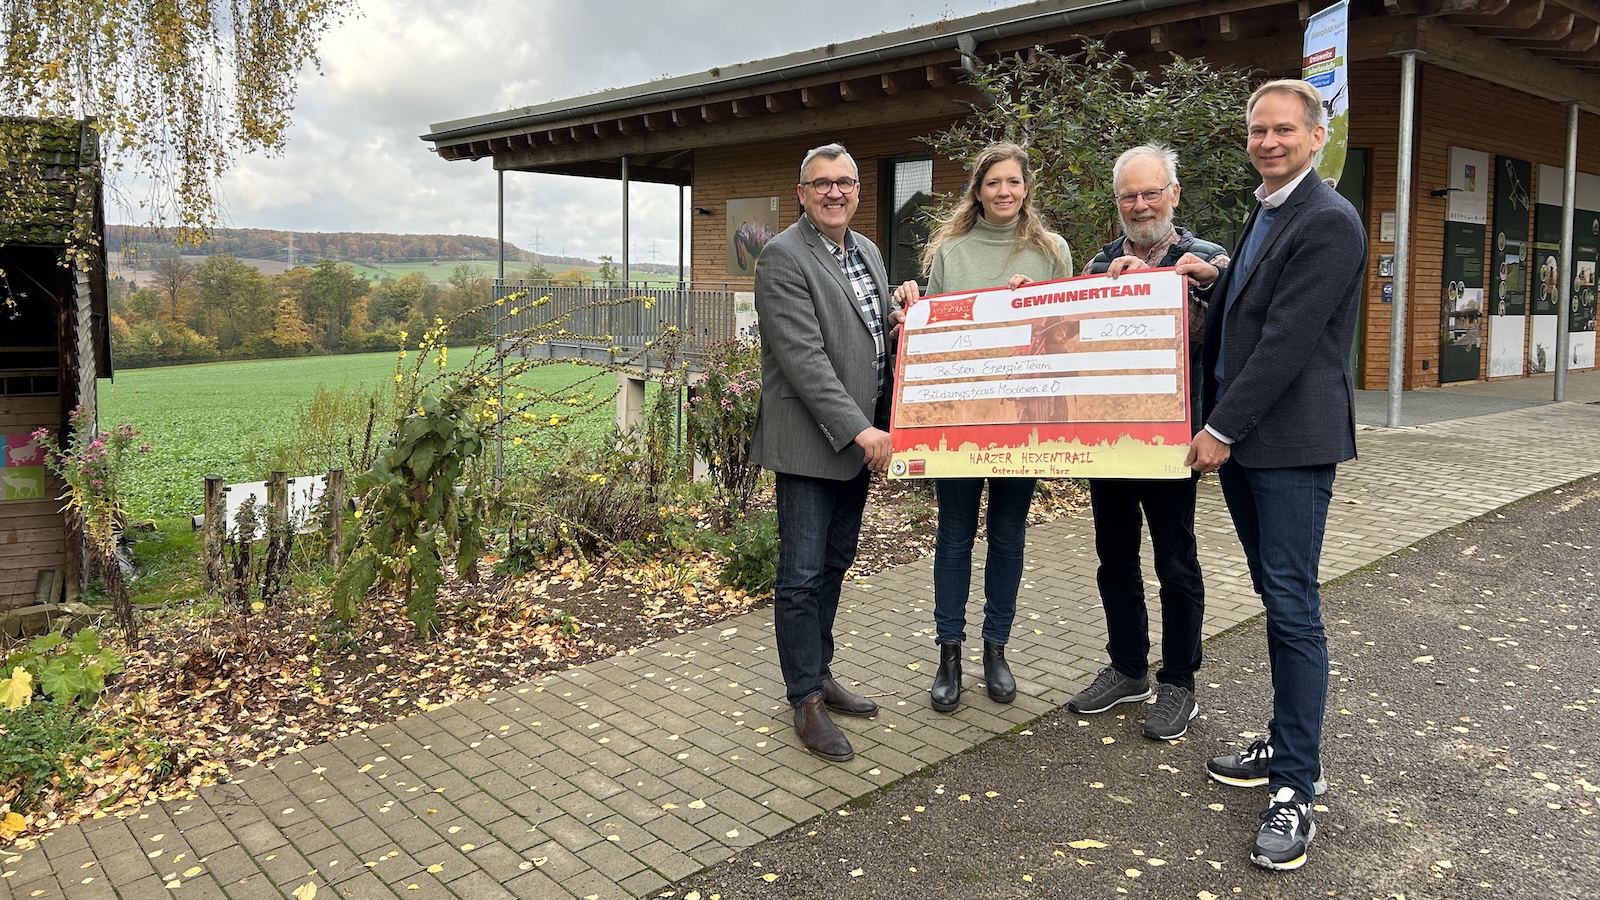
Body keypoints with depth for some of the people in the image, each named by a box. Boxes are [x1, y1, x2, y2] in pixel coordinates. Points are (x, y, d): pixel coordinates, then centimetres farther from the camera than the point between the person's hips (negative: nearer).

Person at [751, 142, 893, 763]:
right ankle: (806, 701, 11)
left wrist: (877, 426, 6)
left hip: (860, 440, 8)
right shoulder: (784, 257, -12)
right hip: (810, 443, -8)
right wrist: (859, 430, -22)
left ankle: (820, 674, 30)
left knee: (833, 567, 17)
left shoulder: (867, 252, 14)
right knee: (802, 576, 0)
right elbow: (804, 358, -20)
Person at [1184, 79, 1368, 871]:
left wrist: (1223, 428, -16)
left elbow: (1289, 338, -18)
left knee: (1293, 607, -6)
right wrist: (1214, 424, 11)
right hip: (1240, 441, 9)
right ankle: (1288, 746, 26)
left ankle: (1295, 790, 1)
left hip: (1291, 444, -9)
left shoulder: (1329, 221, -12)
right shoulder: (1264, 214, 17)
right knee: (1278, 602, 15)